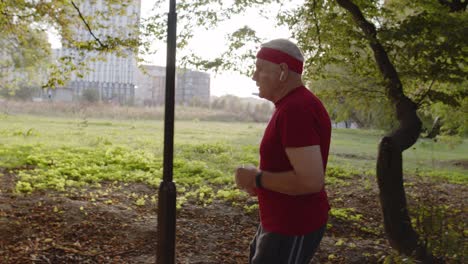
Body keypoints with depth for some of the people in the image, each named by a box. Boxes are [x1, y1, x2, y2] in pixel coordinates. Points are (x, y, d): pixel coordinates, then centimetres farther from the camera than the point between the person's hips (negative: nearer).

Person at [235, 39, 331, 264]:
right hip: (284, 220, 11)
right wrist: (262, 182, 6)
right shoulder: (295, 105, 10)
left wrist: (256, 178, -19)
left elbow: (311, 180, -31)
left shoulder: (296, 110, -25)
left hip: (293, 229, -10)